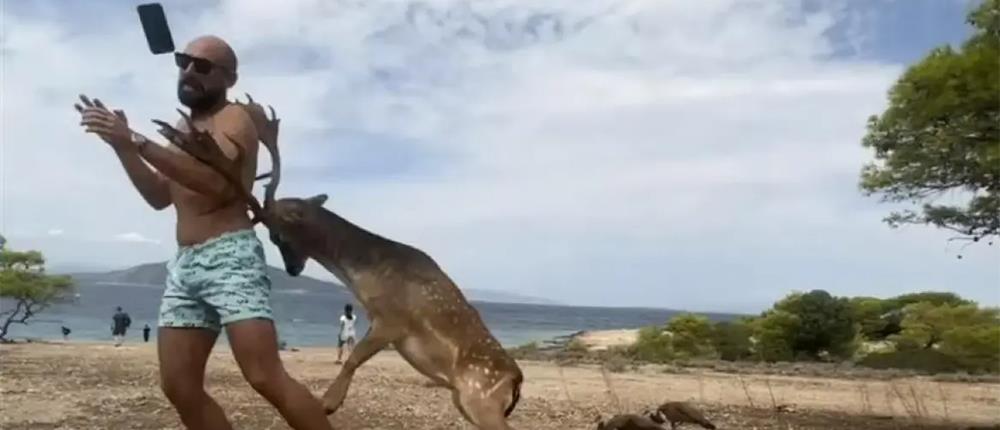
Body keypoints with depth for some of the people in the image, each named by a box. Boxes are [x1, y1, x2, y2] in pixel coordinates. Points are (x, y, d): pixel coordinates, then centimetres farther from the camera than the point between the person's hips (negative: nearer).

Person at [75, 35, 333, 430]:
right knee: (179, 387, 5)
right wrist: (121, 146, 11)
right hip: (183, 265, 9)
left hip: (230, 257, -8)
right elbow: (161, 196, 23)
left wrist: (137, 141, -22)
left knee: (266, 378, -18)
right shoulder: (183, 128, 25)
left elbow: (214, 179, -21)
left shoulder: (234, 117, -2)